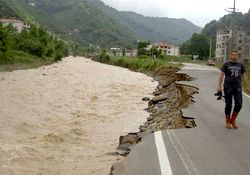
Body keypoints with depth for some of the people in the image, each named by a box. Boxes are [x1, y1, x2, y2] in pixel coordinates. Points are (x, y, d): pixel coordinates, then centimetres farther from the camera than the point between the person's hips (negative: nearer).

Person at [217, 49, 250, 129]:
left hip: (238, 87, 2)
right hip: (228, 87, -2)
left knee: (239, 104, -5)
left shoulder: (241, 65, 12)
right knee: (228, 105, 3)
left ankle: (233, 120, 14)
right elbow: (222, 75, 1)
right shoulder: (226, 64, 3)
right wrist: (219, 86, -5)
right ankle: (228, 121, 17)